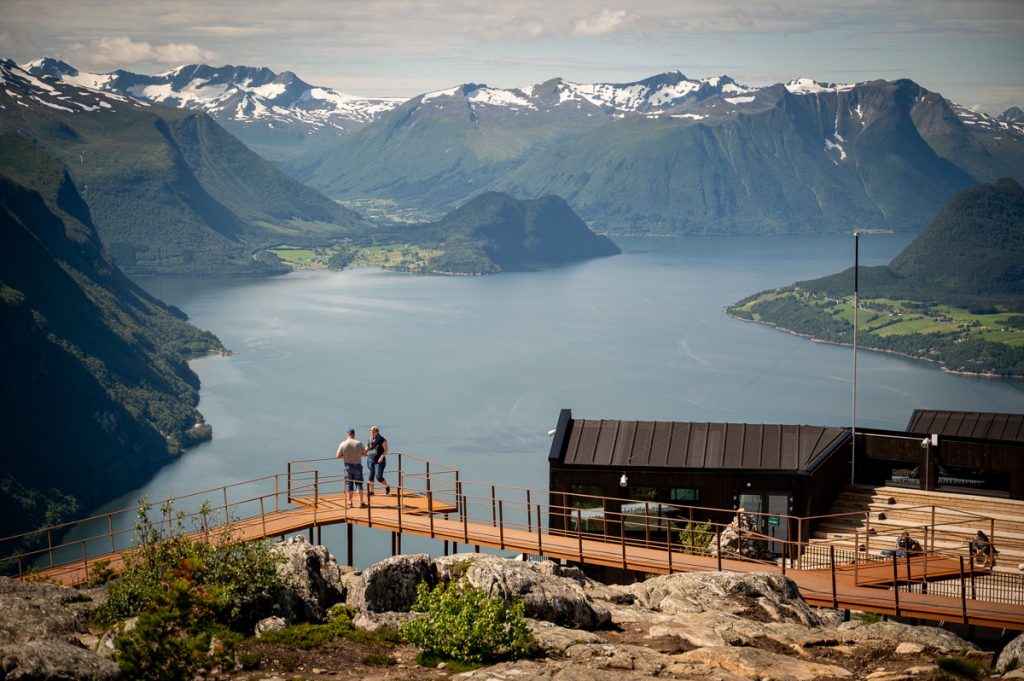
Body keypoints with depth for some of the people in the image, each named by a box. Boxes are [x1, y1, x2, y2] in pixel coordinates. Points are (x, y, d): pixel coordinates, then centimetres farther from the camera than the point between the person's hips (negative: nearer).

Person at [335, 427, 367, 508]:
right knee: (359, 484, 6)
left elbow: (337, 456, -5)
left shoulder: (343, 444, -8)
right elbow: (364, 453, 1)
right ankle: (361, 502, 3)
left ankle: (349, 502, 13)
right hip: (358, 466, 0)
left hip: (348, 466, 0)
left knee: (349, 484, 10)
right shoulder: (359, 443, -8)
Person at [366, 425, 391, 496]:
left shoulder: (382, 440, -9)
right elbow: (366, 450, 16)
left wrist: (382, 457, -19)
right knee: (371, 476, 6)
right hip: (370, 460, 5)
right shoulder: (370, 440, 8)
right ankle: (371, 491, 15)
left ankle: (387, 486, 19)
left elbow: (386, 450, -8)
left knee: (379, 477, -6)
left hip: (379, 461, -5)